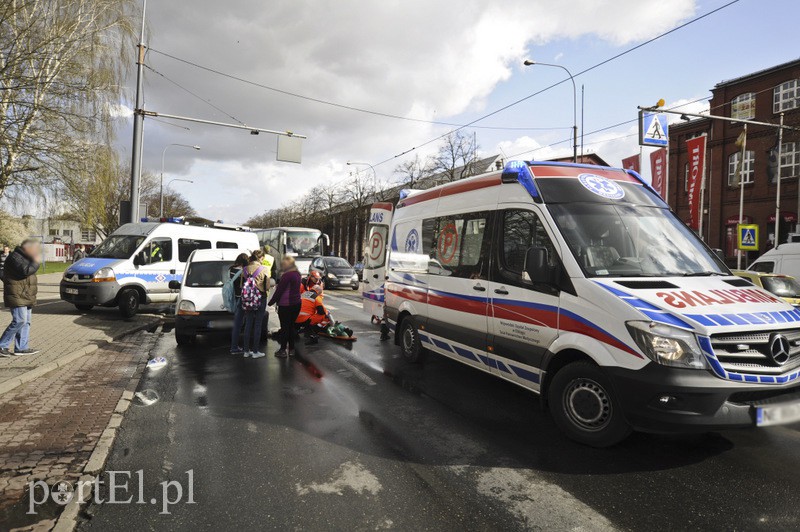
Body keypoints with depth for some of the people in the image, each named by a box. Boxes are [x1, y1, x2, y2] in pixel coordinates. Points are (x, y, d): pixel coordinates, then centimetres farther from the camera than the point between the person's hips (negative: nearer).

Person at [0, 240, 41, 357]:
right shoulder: (15, 257, -12)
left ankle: (21, 348, 10)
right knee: (19, 321, -15)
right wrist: (36, 262, -14)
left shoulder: (25, 258, 20)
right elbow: (25, 271, -26)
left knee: (26, 322, 8)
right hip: (17, 296, -10)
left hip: (26, 297, 10)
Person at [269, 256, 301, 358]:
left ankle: (283, 350, 8)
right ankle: (291, 349, 20)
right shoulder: (297, 274, 8)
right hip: (296, 303, 8)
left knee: (284, 327, 1)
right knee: (291, 326, 15)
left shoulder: (287, 275, -18)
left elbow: (279, 290, -15)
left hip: (286, 305, -8)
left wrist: (271, 302, -6)